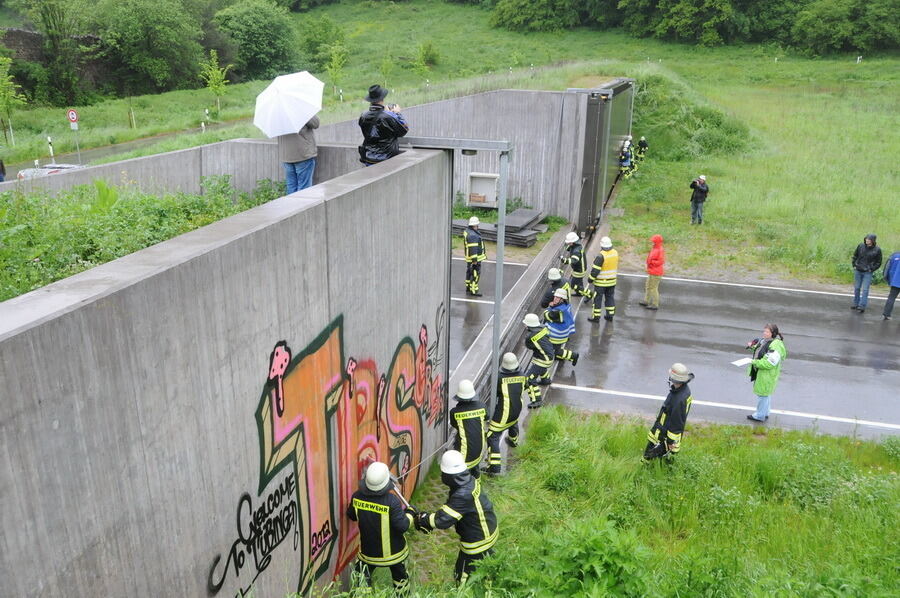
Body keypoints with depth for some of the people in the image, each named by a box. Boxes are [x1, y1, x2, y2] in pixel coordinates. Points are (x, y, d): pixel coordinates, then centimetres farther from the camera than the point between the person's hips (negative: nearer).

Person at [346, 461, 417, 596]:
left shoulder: (357, 497, -18)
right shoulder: (392, 501, -29)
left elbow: (351, 515, 1)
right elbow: (402, 526, -24)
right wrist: (410, 513, -7)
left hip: (368, 550, 2)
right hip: (392, 551, -2)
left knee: (362, 579, 22)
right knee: (400, 576, 24)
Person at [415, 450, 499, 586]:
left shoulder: (463, 495, -37)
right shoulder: (470, 480, -10)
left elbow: (443, 520, -33)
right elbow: (449, 509, 1)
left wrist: (422, 519, -18)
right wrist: (428, 519, -7)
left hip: (477, 541, -9)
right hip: (488, 530, 9)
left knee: (464, 577, 10)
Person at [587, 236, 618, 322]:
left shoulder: (601, 256, -23)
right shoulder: (615, 253, -2)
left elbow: (595, 269, -19)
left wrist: (591, 278, -7)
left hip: (601, 282, -6)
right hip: (612, 281, 6)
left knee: (597, 299, 4)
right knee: (610, 297, 16)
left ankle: (596, 316, 9)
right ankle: (610, 315, 23)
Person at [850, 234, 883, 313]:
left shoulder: (877, 250, -8)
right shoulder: (860, 246, -3)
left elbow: (878, 263, 1)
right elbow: (855, 256, 12)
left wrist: (871, 269, -7)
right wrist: (854, 266, 5)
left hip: (867, 273, -3)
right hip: (858, 271, 3)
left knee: (865, 290, -5)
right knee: (856, 288, 13)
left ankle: (862, 306, -3)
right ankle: (856, 304, 25)